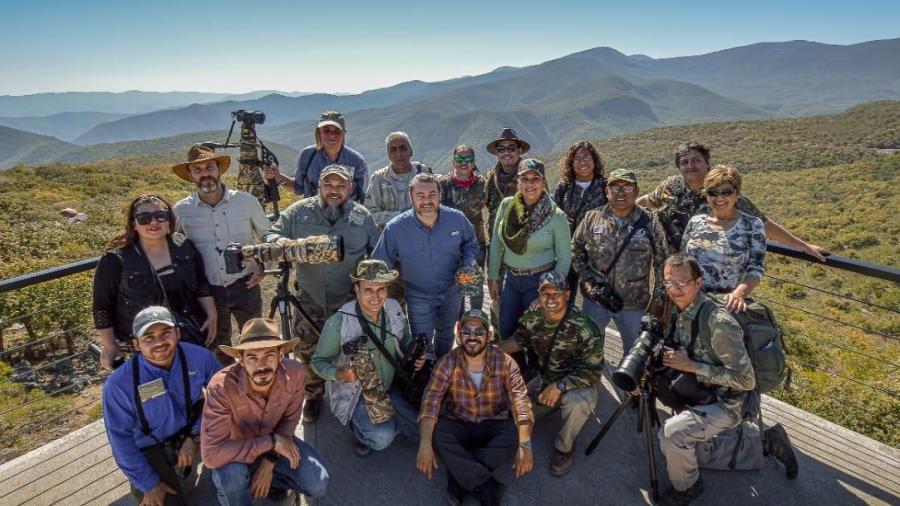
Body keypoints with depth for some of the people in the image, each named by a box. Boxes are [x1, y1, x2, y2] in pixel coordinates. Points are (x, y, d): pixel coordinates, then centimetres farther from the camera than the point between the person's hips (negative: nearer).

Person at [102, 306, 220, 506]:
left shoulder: (199, 356, -22)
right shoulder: (119, 384, -26)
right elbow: (121, 438, -15)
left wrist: (194, 436, -14)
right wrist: (149, 484, -12)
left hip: (190, 429, 3)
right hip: (150, 448, -2)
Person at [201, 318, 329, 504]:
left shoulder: (294, 372, -26)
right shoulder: (221, 387, -36)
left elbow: (289, 419, -8)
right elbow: (211, 453, -38)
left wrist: (269, 462, -18)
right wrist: (272, 442, -35)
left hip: (273, 439, 3)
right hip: (235, 450, -3)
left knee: (318, 485, -12)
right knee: (231, 477, -35)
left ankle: (271, 475, 16)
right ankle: (236, 479, 1)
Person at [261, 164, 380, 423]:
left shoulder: (362, 215, 1)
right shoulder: (300, 211, -1)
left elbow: (377, 253, 9)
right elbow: (270, 236, 0)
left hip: (349, 301, 0)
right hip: (310, 300, 1)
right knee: (308, 353, 10)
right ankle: (314, 396, 34)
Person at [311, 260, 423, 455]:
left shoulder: (394, 309, -9)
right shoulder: (338, 323, -24)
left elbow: (406, 342, 10)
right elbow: (318, 361, -10)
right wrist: (338, 375, -30)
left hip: (391, 388, 5)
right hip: (355, 394, -5)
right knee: (383, 438, -27)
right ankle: (360, 430, 8)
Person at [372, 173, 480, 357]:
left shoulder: (457, 219, -18)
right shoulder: (394, 228, -24)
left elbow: (470, 243, 1)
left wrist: (469, 263, -17)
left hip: (452, 292, 3)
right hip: (419, 297, -3)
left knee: (445, 335, 29)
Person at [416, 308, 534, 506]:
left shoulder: (505, 362, -12)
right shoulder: (447, 364, -12)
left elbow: (521, 403, -19)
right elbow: (430, 402, -21)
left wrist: (525, 445, -33)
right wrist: (425, 444, -35)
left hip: (493, 425, 0)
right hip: (457, 425, 0)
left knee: (514, 436, -30)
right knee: (437, 435, -30)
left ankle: (460, 479, -17)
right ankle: (489, 487, -20)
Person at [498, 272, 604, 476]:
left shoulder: (584, 328, -27)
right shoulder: (532, 319, -11)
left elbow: (592, 371, -24)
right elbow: (518, 341, 9)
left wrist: (559, 386, -33)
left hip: (577, 383, -4)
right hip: (544, 380, 5)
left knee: (576, 403, -36)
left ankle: (564, 448, -6)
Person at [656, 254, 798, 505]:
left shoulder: (718, 322, -30)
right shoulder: (679, 313, -5)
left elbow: (746, 380, -29)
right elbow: (680, 357, 9)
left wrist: (691, 366, -31)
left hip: (728, 402, -8)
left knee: (671, 433, -29)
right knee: (688, 451, 22)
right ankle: (764, 442, 32)